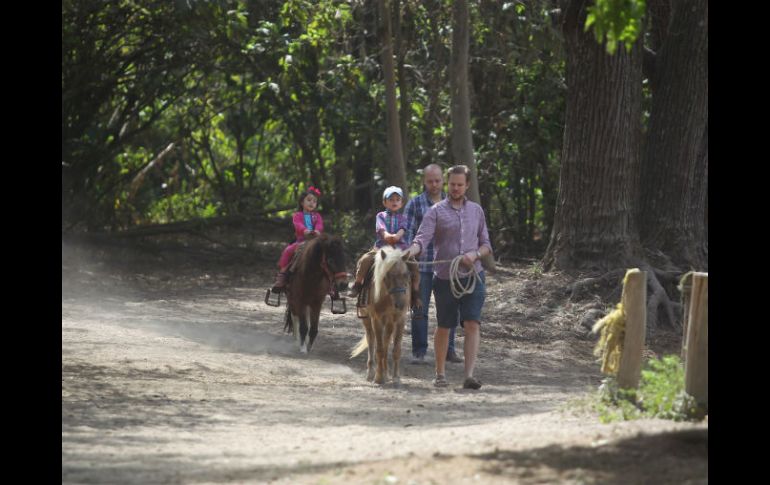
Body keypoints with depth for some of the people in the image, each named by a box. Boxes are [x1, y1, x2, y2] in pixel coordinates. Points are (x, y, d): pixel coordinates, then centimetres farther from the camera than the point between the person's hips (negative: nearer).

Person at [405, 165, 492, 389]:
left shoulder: (476, 210, 10)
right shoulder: (436, 211, -1)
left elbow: (486, 244, 14)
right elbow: (422, 238, -14)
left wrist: (475, 254, -8)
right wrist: (409, 253, -35)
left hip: (473, 277, 1)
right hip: (445, 278, -1)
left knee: (472, 325, -12)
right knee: (443, 327, 9)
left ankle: (469, 376, -19)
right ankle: (440, 374, 24)